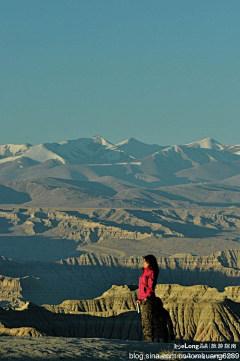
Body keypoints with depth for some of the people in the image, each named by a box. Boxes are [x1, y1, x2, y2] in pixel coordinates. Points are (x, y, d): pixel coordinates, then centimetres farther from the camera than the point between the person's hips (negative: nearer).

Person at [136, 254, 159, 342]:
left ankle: (150, 338, -10)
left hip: (148, 298, -10)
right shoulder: (145, 272, 19)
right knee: (144, 318, 10)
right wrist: (140, 298, 16)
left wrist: (147, 297, -18)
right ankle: (146, 337, 12)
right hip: (143, 299, 10)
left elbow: (151, 286, -14)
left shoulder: (151, 272, -9)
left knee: (147, 318, -10)